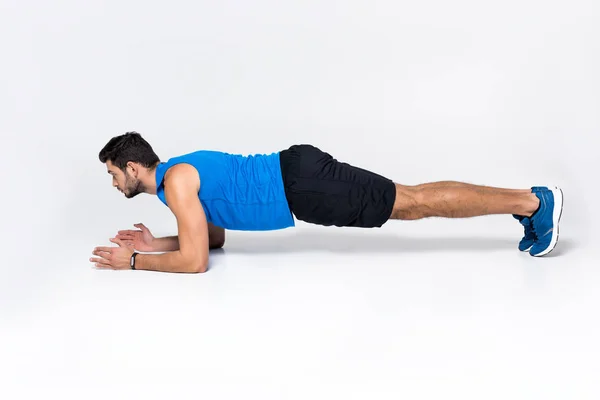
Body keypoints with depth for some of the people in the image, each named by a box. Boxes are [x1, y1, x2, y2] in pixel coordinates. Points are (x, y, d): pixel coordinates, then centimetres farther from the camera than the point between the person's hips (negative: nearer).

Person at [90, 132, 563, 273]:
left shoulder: (176, 181, -12)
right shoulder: (180, 172, 17)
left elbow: (195, 261, -17)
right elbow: (213, 235, 26)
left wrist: (134, 262, -6)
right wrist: (154, 243, 19)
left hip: (304, 186, -8)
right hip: (297, 174, 8)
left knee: (415, 203, -4)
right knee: (410, 203, 11)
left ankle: (534, 201, 2)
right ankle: (527, 203, 17)